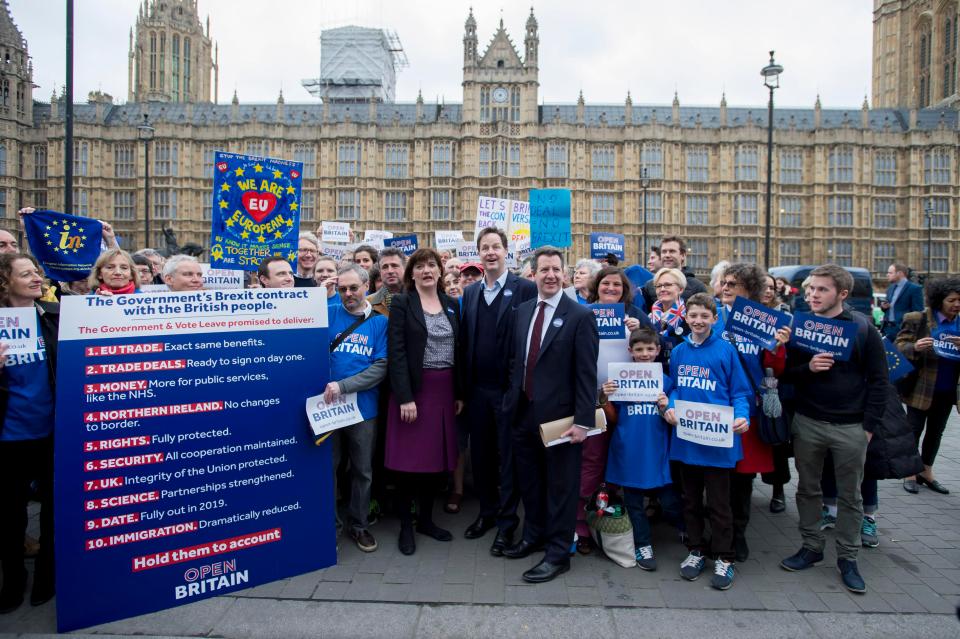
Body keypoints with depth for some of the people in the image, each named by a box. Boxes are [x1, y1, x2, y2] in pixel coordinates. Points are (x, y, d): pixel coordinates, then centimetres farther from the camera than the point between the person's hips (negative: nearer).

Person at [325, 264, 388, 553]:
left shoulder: (380, 321, -1)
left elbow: (381, 366, -8)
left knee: (363, 470, 12)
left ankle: (358, 524, 29)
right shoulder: (329, 314, 0)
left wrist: (342, 386, -16)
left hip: (363, 406, 0)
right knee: (327, 466, 11)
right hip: (328, 404, 0)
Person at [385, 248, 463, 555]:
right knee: (410, 458, 0)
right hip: (414, 389, -4)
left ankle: (426, 519, 26)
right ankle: (406, 525, 16)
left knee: (437, 458, 10)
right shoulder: (401, 304, -4)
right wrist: (405, 397, -18)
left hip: (445, 390, 5)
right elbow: (396, 353, -11)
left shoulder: (452, 305, 10)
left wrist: (459, 392, 8)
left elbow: (458, 351, 12)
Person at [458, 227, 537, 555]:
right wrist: (463, 388, 7)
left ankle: (507, 522, 22)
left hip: (509, 389, -5)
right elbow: (465, 342, 10)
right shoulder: (470, 293, 10)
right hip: (477, 390, 5)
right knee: (480, 455, 15)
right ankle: (487, 512, 34)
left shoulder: (526, 289, -7)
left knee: (508, 457, 7)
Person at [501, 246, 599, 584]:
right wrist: (512, 398, 10)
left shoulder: (580, 316, -10)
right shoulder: (522, 310, 8)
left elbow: (586, 374, -13)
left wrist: (583, 420, -16)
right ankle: (534, 536, 40)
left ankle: (558, 554, 22)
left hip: (559, 416, -6)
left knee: (560, 486, 7)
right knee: (529, 481, 20)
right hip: (523, 413, 6)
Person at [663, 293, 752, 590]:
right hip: (685, 439, 4)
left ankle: (723, 558, 23)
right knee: (691, 500, 17)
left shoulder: (726, 350, -7)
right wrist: (671, 407, -6)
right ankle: (696, 550, 32)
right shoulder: (678, 352, 6)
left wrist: (742, 417, -22)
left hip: (717, 440, -4)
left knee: (718, 504, 7)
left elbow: (740, 393, -5)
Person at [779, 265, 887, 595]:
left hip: (851, 428, -2)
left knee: (850, 495, 10)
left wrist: (868, 425, -6)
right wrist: (808, 368, -18)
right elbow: (786, 372, 3)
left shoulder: (863, 329, -6)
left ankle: (847, 558, 24)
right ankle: (811, 547, 28)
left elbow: (878, 379, -4)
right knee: (807, 489, 13)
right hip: (807, 422, 2)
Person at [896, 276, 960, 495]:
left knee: (936, 432, 16)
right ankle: (910, 474, 18)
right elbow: (899, 346, -11)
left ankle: (927, 473, 29)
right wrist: (915, 347, -31)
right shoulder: (918, 320, -11)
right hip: (921, 387, -5)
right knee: (914, 430, 6)